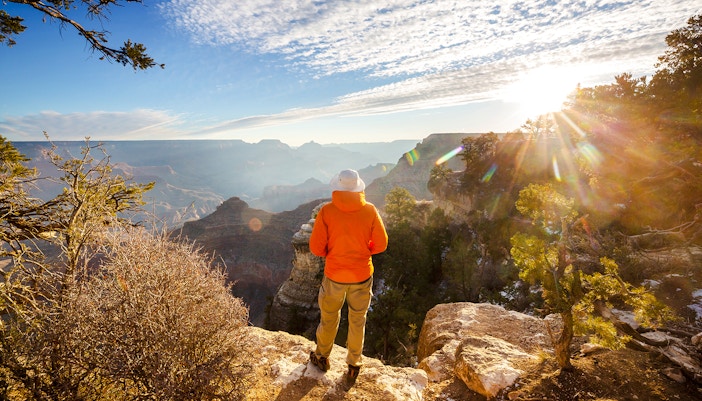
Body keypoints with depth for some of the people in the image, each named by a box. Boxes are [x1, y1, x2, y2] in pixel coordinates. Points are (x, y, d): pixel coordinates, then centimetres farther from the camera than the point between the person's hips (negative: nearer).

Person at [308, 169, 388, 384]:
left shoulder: (326, 211, -18)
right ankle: (354, 365, 39)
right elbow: (381, 244, -7)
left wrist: (331, 253, 5)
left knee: (329, 318, 22)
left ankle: (322, 357, 46)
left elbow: (315, 247, -14)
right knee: (357, 321, 21)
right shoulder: (370, 210, -14)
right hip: (362, 275, 1)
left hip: (334, 275, -1)